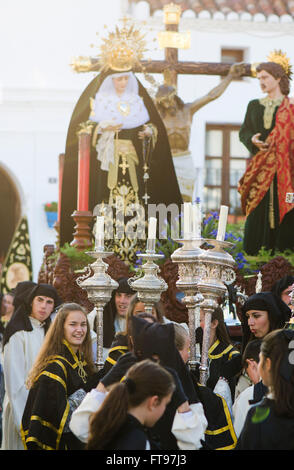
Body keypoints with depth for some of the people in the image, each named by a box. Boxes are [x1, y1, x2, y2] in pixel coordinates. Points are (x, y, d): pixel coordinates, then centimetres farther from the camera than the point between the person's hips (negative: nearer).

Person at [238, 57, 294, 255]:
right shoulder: (254, 106, 17)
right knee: (259, 211, -2)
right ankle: (257, 256, 0)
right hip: (260, 168, 3)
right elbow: (243, 132, 13)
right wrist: (252, 140, -8)